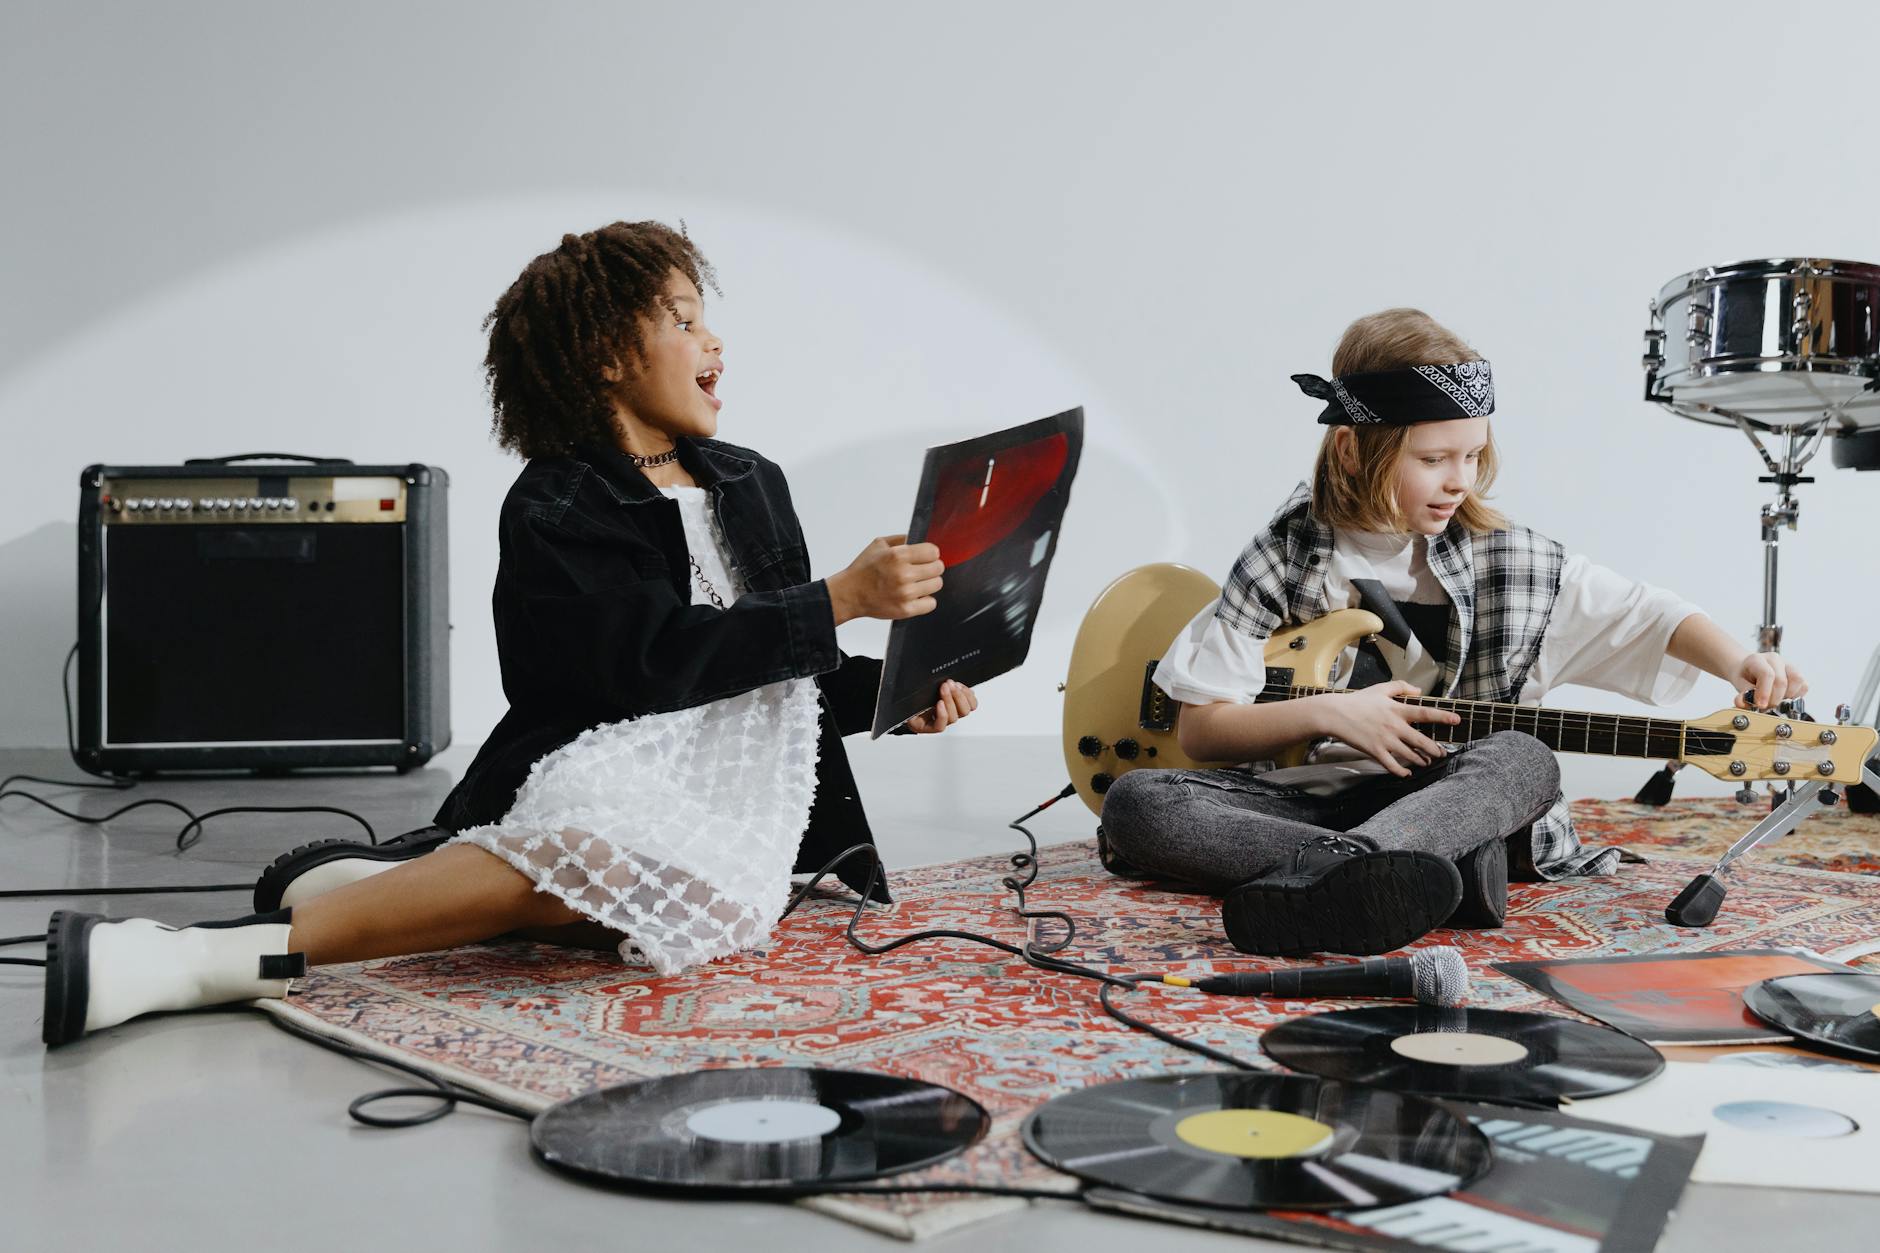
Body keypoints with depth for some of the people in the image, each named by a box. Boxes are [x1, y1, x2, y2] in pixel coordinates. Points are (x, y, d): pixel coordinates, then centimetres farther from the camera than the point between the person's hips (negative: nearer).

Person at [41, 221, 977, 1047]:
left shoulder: (753, 486, 22)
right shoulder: (552, 511, 1)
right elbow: (662, 660, -14)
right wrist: (841, 600, -14)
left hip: (749, 805, 5)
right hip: (619, 776, -4)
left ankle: (334, 885, -29)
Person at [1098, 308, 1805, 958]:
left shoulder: (1510, 563, 5)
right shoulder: (1288, 556, 1)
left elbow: (1652, 618, 10)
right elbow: (1198, 729, 1)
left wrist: (1738, 664, -10)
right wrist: (1326, 715, -11)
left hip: (1443, 797, 1)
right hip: (1301, 800, 0)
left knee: (1524, 761, -31)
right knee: (1135, 802, -28)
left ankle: (1308, 883, -54)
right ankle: (1431, 876, -43)